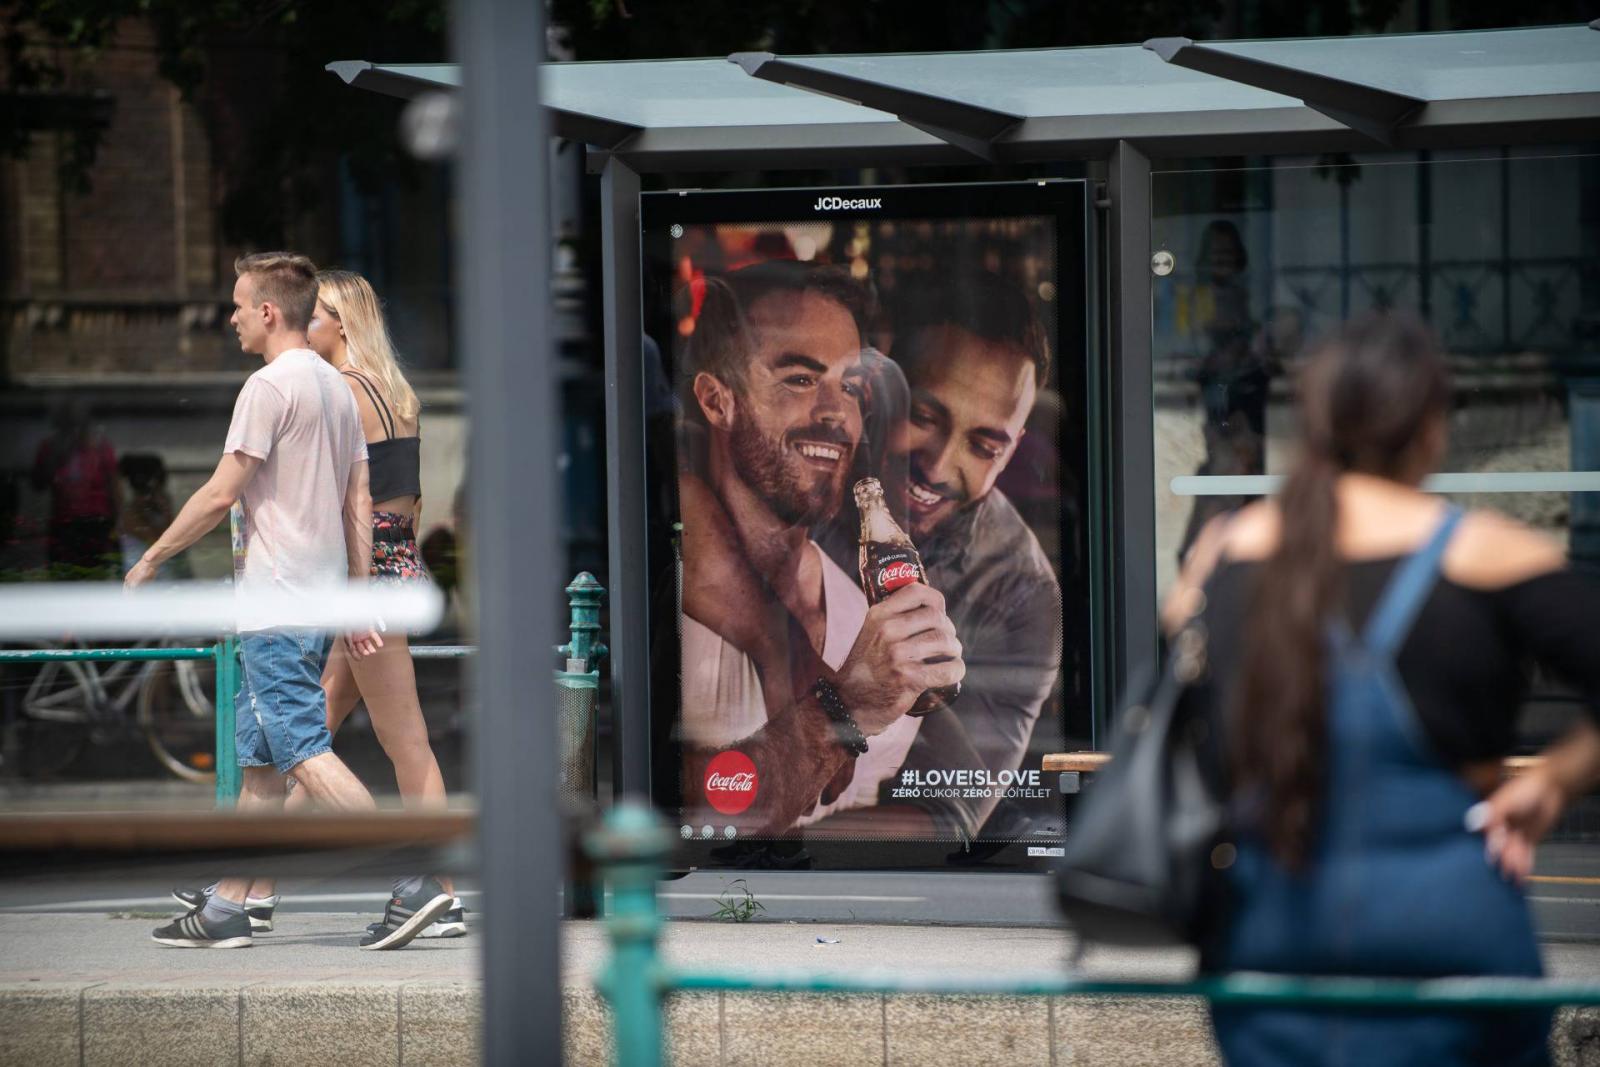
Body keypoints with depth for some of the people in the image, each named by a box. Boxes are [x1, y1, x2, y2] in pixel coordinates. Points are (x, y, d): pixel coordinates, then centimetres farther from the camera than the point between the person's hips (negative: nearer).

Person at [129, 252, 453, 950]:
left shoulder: (270, 386, -12)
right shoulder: (336, 388, 16)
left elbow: (220, 494, -13)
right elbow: (359, 503, 16)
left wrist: (149, 561, -3)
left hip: (276, 607, -9)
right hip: (319, 601, 9)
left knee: (306, 754, -12)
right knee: (259, 761, 12)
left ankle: (413, 884, -18)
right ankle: (228, 908, 14)